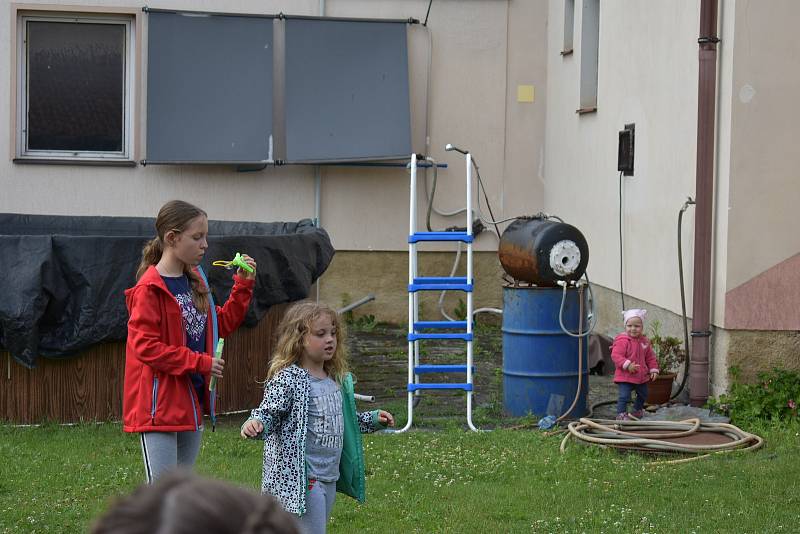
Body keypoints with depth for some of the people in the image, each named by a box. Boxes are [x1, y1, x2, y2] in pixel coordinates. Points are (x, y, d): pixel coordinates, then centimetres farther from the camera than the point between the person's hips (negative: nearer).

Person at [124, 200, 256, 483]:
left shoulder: (195, 281, 11)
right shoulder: (150, 289, -15)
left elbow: (221, 325, 21)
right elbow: (146, 346, -19)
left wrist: (243, 285, 10)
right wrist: (201, 362, -18)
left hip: (190, 402, 9)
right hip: (159, 404, -9)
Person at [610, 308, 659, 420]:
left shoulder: (645, 341, 3)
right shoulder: (622, 341, -18)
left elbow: (650, 357, 14)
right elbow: (616, 356, -25)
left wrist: (653, 369, 7)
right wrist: (627, 365, -33)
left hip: (641, 377, 7)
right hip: (625, 377, -7)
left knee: (643, 395, 24)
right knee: (624, 396, -16)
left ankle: (637, 410, 46)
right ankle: (621, 414, -7)